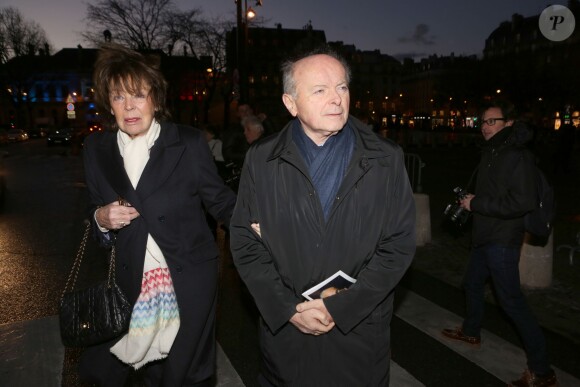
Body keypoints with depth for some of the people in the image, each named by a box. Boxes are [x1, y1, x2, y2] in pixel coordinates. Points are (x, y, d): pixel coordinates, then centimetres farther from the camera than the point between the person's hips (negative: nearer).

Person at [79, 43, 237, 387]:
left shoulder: (189, 142, -8)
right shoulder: (97, 149, 3)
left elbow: (219, 199, -5)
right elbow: (98, 212, 11)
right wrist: (101, 218, -11)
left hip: (190, 283, -2)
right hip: (135, 284, 3)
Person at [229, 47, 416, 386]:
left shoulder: (386, 160, -5)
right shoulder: (261, 161, -3)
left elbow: (400, 244, -7)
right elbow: (245, 242, -3)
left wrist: (340, 307, -12)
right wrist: (289, 308, -11)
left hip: (360, 334, 0)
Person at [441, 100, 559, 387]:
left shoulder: (518, 156, -18)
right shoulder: (491, 153, 11)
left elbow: (523, 202, -27)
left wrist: (477, 203, -22)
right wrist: (469, 200, 3)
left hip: (502, 240, -10)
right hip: (484, 237, 10)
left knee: (510, 300, -7)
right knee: (472, 284, 23)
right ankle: (471, 332, 46)